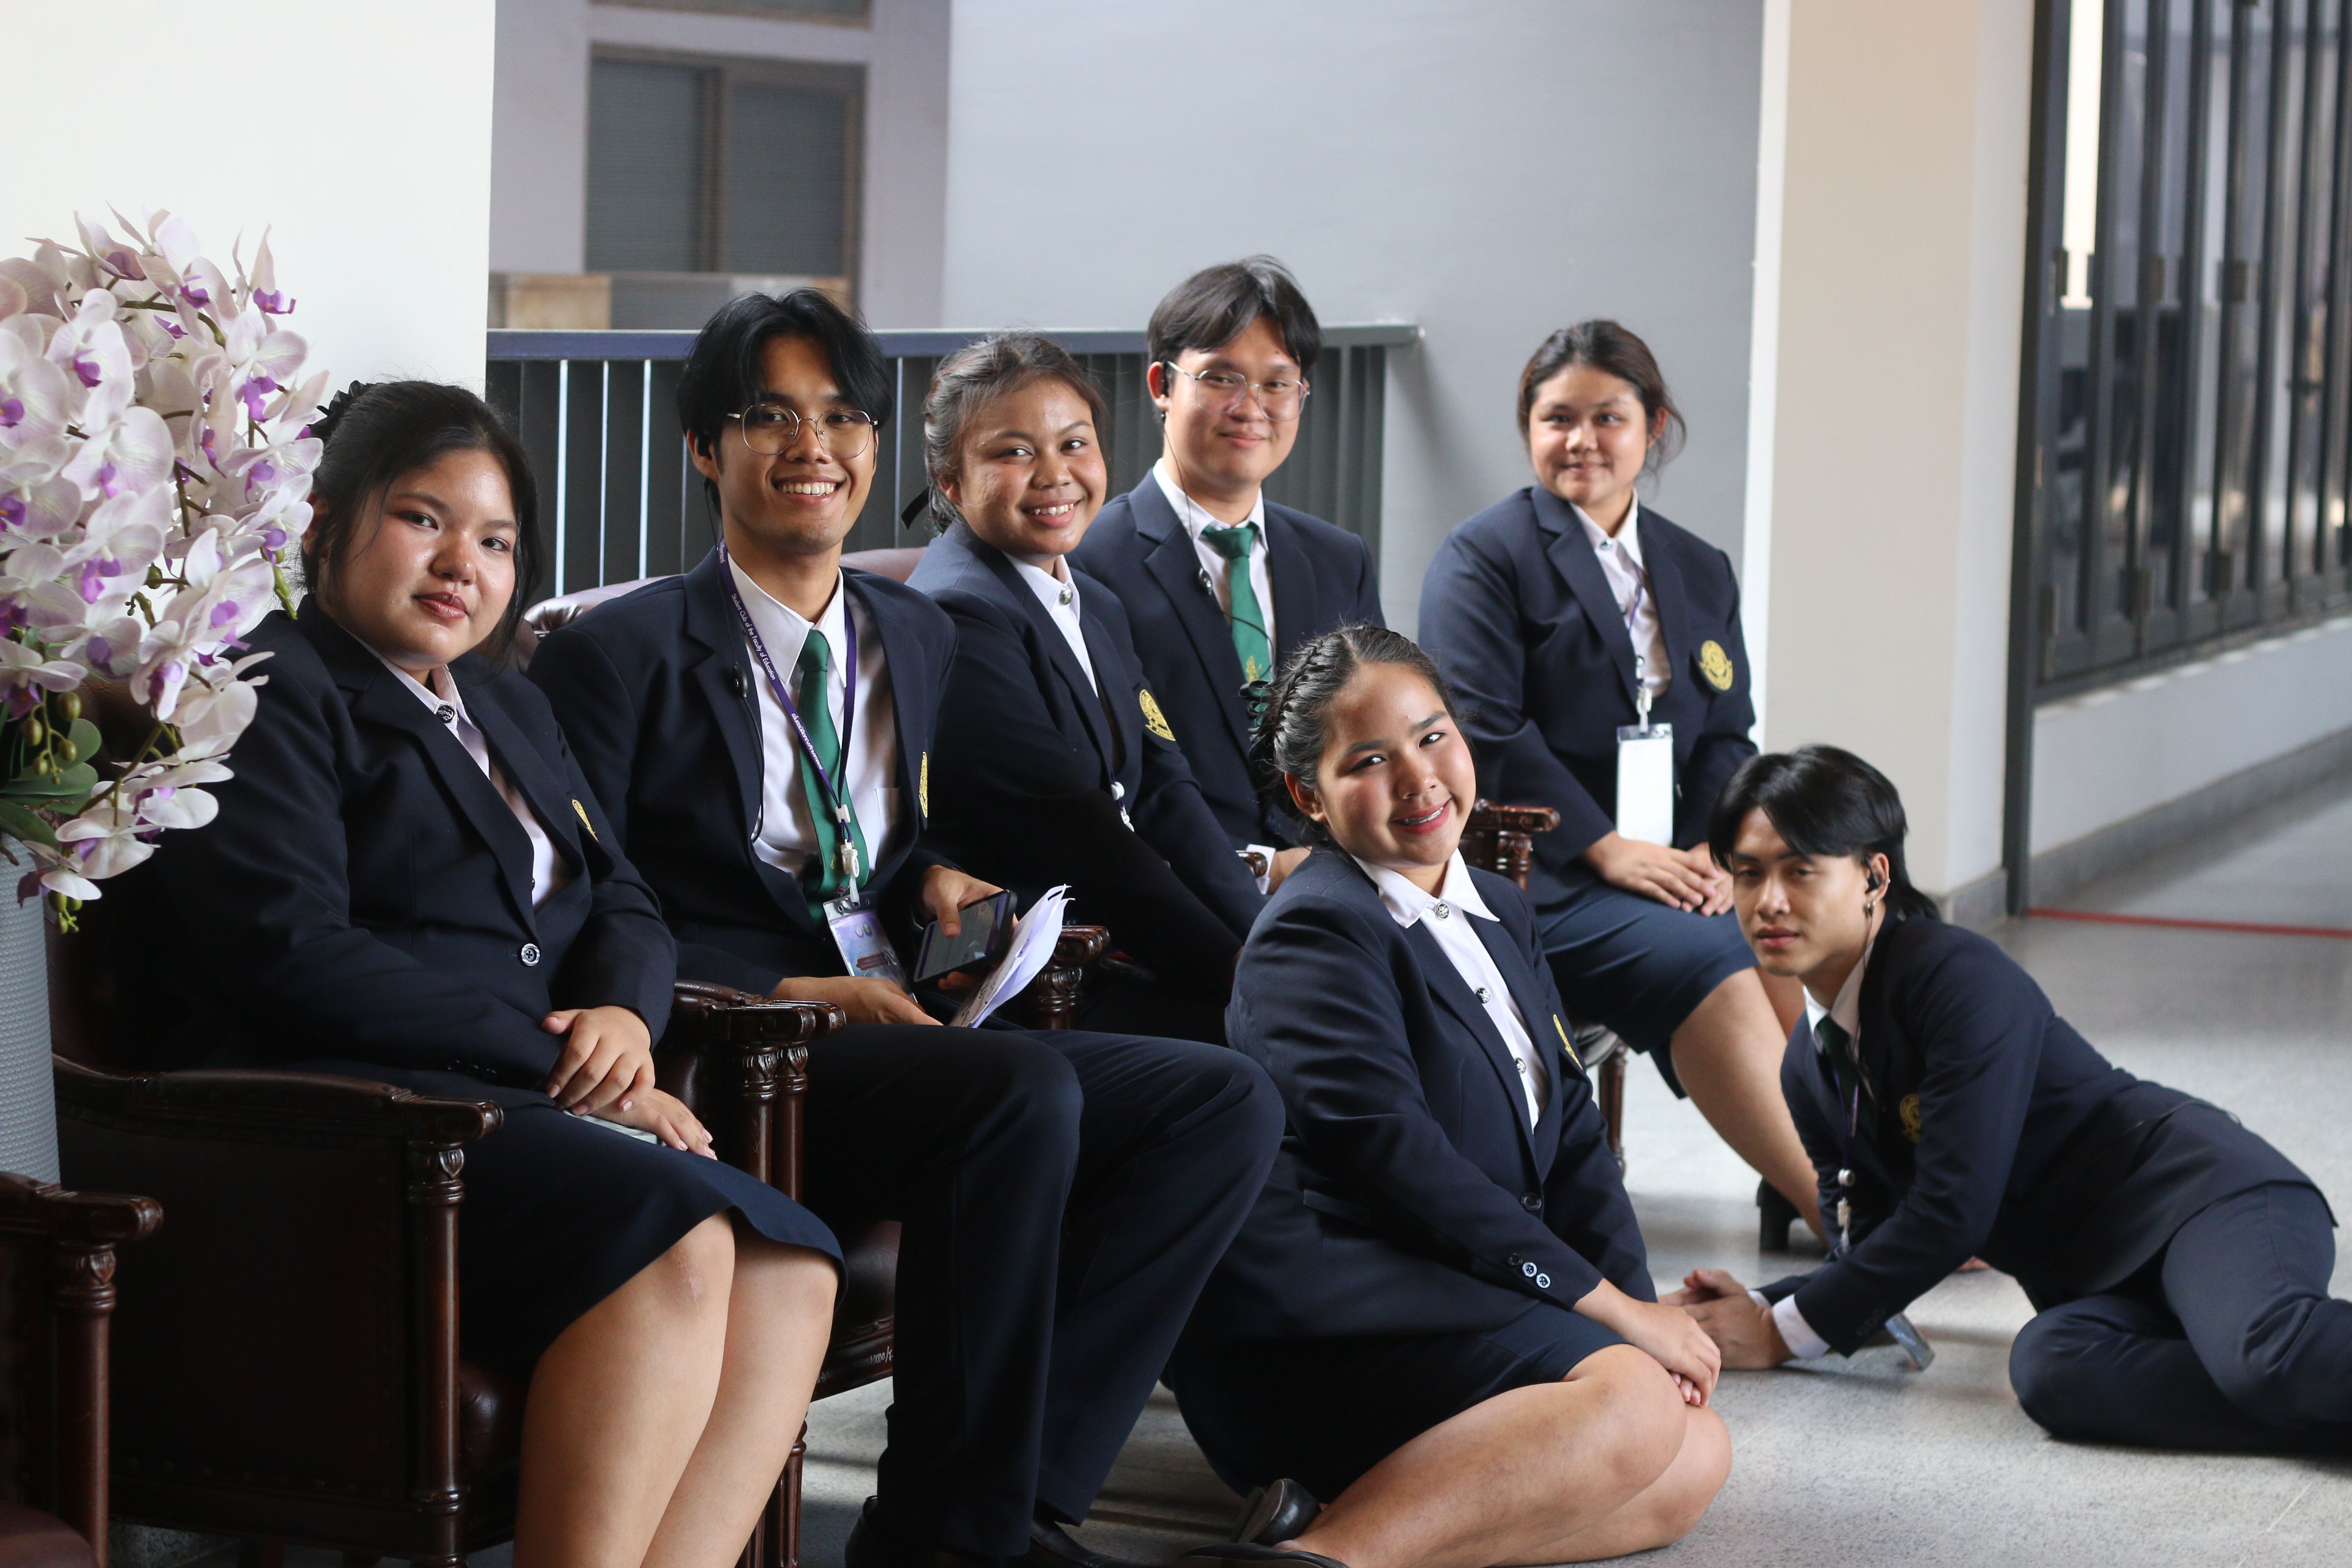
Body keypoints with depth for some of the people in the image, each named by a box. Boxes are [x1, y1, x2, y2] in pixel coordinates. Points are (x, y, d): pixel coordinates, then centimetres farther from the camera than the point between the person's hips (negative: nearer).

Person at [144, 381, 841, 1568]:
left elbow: (625, 908, 23)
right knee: (674, 1231, -33)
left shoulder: (510, 711, 28)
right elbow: (290, 949, -12)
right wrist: (555, 1062, -14)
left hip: (514, 1111, 8)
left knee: (791, 1267, -21)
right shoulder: (269, 691, 1)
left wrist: (624, 1014, -4)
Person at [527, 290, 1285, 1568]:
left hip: (899, 1029, 7)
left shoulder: (918, 639, 21)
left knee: (1228, 1102, -14)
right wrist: (792, 993, -14)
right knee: (1026, 1093, -34)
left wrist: (933, 878, 8)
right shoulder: (623, 655, 0)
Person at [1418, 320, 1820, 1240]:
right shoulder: (1484, 558, 2)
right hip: (1538, 878, -6)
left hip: (1670, 867, 6)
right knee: (1701, 959, -31)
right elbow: (1484, 732, -9)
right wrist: (1606, 847, -17)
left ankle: (1800, 1183, -23)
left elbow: (1727, 738, 16)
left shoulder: (1701, 575, 21)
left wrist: (1715, 849, -6)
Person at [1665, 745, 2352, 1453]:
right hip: (2101, 1286, 7)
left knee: (2264, 1353, -41)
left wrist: (1783, 1331, -9)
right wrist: (1761, 1309, -2)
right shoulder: (1808, 1068, 14)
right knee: (2049, 1367, -33)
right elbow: (1873, 1243, 19)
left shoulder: (1961, 977, -12)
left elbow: (1955, 1210, -16)